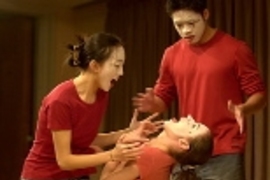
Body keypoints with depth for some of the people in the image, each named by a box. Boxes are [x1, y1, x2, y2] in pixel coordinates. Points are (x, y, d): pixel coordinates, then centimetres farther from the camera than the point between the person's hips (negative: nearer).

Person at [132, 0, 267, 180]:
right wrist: (153, 103, -8)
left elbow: (259, 94, -2)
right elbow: (163, 97, 16)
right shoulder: (172, 54, 8)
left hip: (225, 154, -4)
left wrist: (243, 109, -24)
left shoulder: (236, 49, -4)